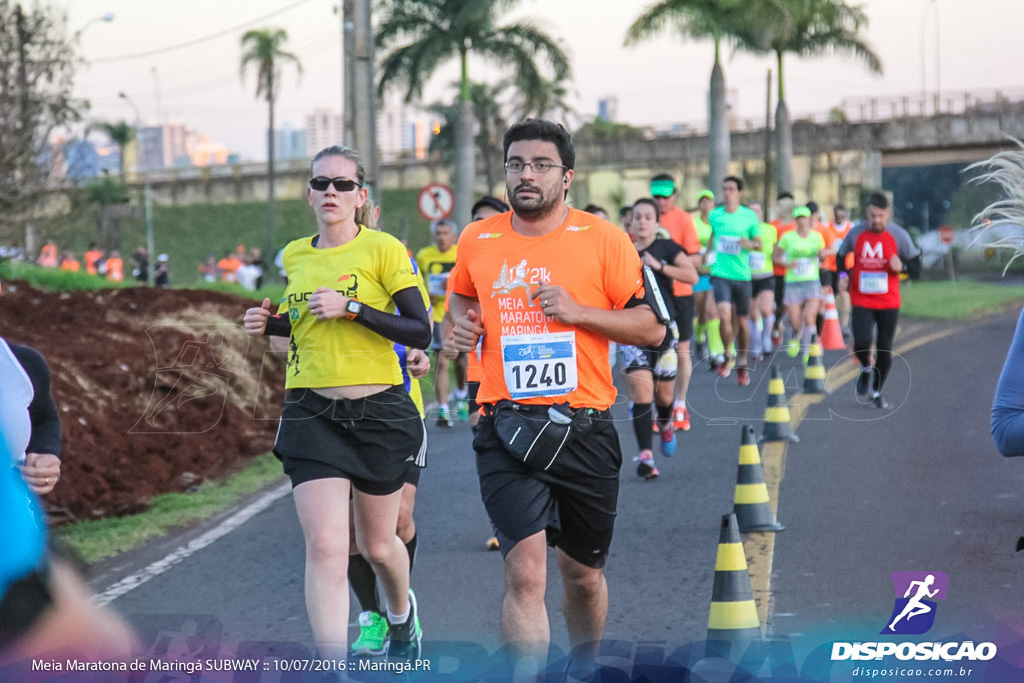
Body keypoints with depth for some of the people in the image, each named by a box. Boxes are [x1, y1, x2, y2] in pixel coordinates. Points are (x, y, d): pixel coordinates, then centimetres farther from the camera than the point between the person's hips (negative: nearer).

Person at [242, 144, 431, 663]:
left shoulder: (383, 249, -6)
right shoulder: (294, 256, 9)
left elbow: (420, 332, -11)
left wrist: (352, 308, -20)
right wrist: (269, 324, 5)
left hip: (379, 411, -2)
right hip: (311, 413, 2)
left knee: (377, 546, 13)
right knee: (325, 547, -13)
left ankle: (402, 615, 47)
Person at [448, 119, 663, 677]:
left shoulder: (602, 239, -3)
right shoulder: (476, 241, 5)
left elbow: (652, 327, -3)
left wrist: (578, 311, -15)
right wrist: (463, 320, 4)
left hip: (584, 430, 0)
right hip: (506, 431, 0)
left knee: (583, 573, 16)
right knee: (525, 573, -16)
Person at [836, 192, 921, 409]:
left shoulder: (899, 235, -5)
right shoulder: (855, 233, -1)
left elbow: (916, 266, 0)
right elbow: (840, 257, 16)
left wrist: (902, 267, -21)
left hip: (888, 302, 0)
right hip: (861, 301, 0)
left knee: (885, 348, 4)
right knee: (861, 342, -19)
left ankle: (877, 392, 24)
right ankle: (866, 369, 17)